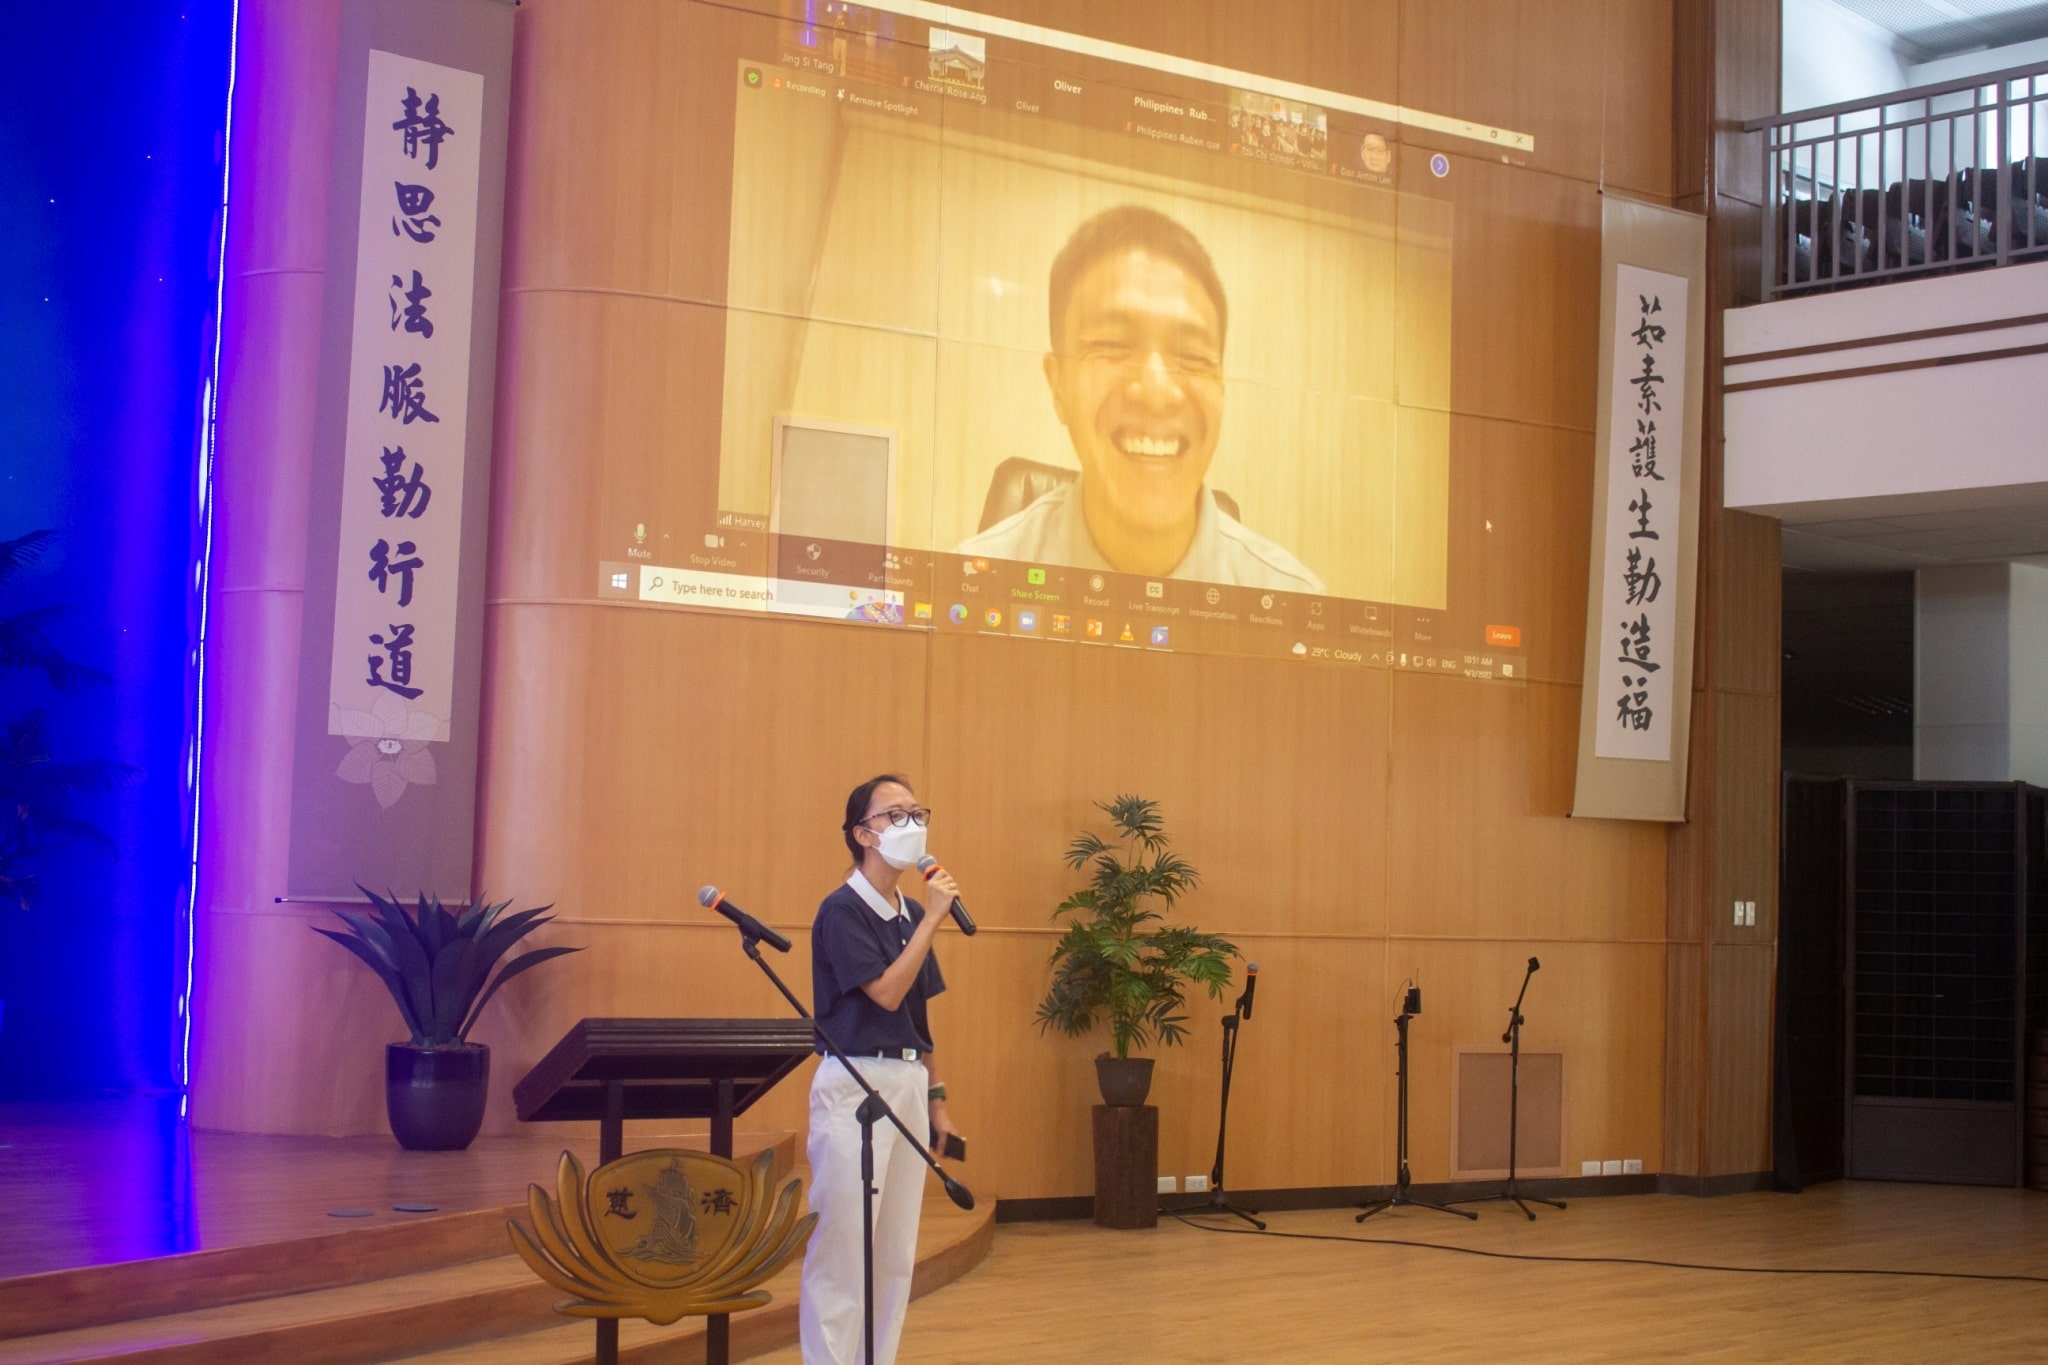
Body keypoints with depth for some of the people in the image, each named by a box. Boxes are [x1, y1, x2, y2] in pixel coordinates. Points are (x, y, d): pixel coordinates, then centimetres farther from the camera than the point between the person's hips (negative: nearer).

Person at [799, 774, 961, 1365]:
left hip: (909, 1085, 8)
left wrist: (936, 1097, 16)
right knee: (843, 1246, -7)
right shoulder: (842, 910, -9)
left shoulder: (911, 914, 13)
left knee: (896, 1253, 9)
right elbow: (886, 993, -19)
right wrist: (933, 918, -16)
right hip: (855, 1085, -8)